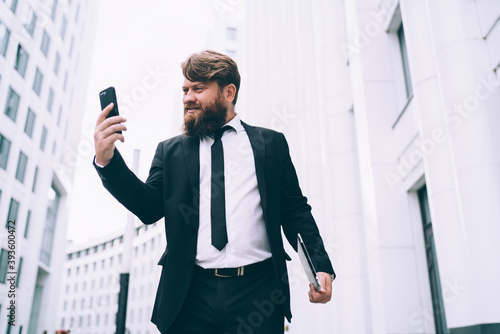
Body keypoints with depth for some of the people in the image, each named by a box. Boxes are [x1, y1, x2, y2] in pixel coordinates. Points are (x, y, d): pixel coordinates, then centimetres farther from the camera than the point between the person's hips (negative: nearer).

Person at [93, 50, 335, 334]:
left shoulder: (271, 143, 11)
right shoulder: (170, 151, 14)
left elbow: (296, 210, 8)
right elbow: (150, 208, 3)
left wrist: (321, 265, -4)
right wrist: (107, 161, -11)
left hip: (257, 291, -1)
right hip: (190, 295, 1)